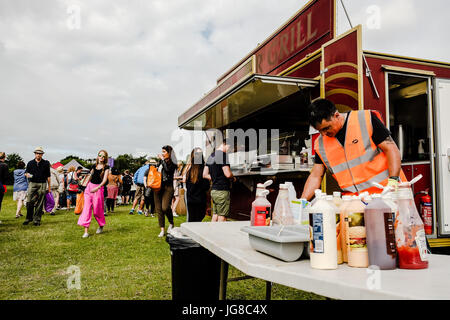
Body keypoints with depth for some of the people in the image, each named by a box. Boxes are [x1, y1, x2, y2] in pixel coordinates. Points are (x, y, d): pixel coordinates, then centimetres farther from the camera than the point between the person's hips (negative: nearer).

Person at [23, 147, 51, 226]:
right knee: (29, 202, -6)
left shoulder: (46, 163, 7)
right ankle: (29, 218, 9)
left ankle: (37, 220, 7)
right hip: (32, 184, 1)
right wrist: (27, 174, -8)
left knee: (39, 203, 0)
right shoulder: (30, 163, 10)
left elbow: (48, 176, 9)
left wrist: (49, 187, 7)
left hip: (42, 184, -1)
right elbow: (26, 172, 17)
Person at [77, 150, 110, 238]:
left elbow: (104, 180, -14)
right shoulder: (94, 166, 10)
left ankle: (101, 226, 28)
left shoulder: (106, 167, -3)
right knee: (87, 208, -5)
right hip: (89, 187, 4)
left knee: (97, 210, 1)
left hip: (98, 188, -4)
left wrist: (97, 188, -27)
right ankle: (86, 231, -4)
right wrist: (86, 186, 19)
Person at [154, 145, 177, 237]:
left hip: (168, 187, -6)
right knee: (159, 209, 4)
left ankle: (171, 223, 8)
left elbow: (168, 169, -20)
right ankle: (162, 230, 11)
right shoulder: (160, 161, 16)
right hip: (158, 187, 6)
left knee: (165, 207, -19)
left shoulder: (172, 162, -2)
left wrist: (163, 159, -11)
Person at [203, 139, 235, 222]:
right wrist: (233, 178, 1)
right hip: (222, 191, -9)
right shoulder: (223, 155, -13)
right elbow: (228, 174, -19)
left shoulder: (211, 156, 15)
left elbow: (205, 175, 17)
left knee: (215, 217, 12)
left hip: (213, 190, 9)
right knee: (222, 218, -3)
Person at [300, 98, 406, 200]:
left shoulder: (366, 119, -5)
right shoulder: (320, 143, 7)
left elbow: (391, 149, -5)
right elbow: (315, 176, 10)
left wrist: (393, 180, -17)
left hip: (385, 193, -4)